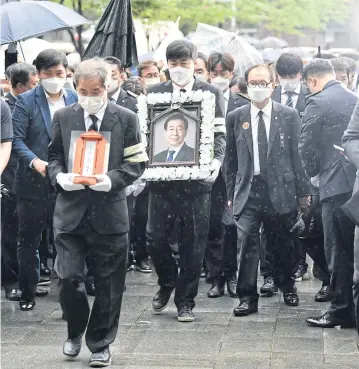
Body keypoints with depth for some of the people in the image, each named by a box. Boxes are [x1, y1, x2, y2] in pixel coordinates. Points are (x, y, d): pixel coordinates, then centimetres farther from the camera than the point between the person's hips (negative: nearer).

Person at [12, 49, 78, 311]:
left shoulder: (76, 100, 7)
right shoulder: (26, 101, -2)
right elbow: (17, 139, -8)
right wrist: (35, 161, -23)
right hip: (34, 182, -2)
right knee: (29, 240, 5)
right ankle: (28, 292, 16)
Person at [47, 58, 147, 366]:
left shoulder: (126, 119, 1)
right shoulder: (63, 117, 7)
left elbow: (136, 163, 2)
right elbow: (54, 156, 14)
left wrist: (112, 179, -16)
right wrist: (59, 176, -8)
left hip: (109, 210, -1)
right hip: (71, 209, 1)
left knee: (109, 283, 5)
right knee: (69, 277, -5)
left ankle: (100, 344, 20)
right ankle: (75, 332, 22)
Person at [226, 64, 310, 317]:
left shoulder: (289, 116, 1)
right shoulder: (235, 118, 4)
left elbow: (298, 154, 3)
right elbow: (231, 159, 8)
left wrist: (303, 190, 3)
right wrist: (231, 193, 5)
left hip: (280, 189, 0)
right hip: (247, 189, 0)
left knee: (283, 243, 13)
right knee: (247, 243, -10)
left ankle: (287, 287, 35)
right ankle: (248, 298, -3)